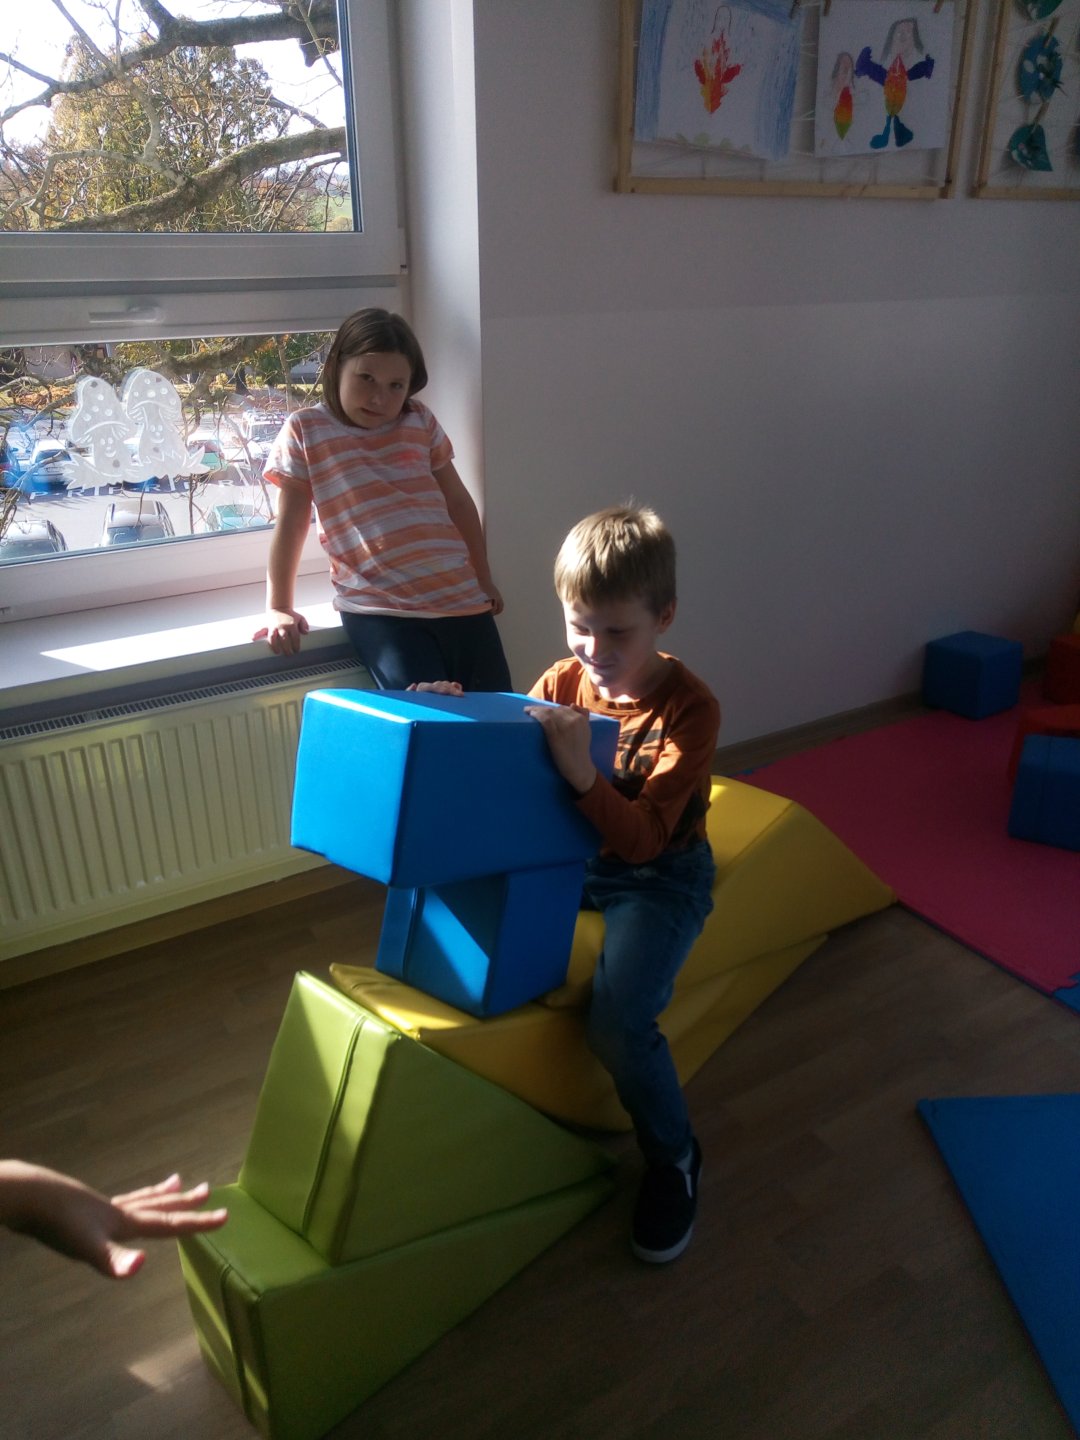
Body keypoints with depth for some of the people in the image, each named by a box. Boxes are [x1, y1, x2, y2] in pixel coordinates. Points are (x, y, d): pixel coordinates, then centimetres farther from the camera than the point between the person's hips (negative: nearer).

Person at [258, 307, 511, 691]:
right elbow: (290, 524, 5)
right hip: (376, 609, -4)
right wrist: (278, 609, 5)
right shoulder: (305, 431, 3)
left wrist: (484, 580, 20)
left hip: (460, 597, 4)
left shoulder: (420, 421, 12)